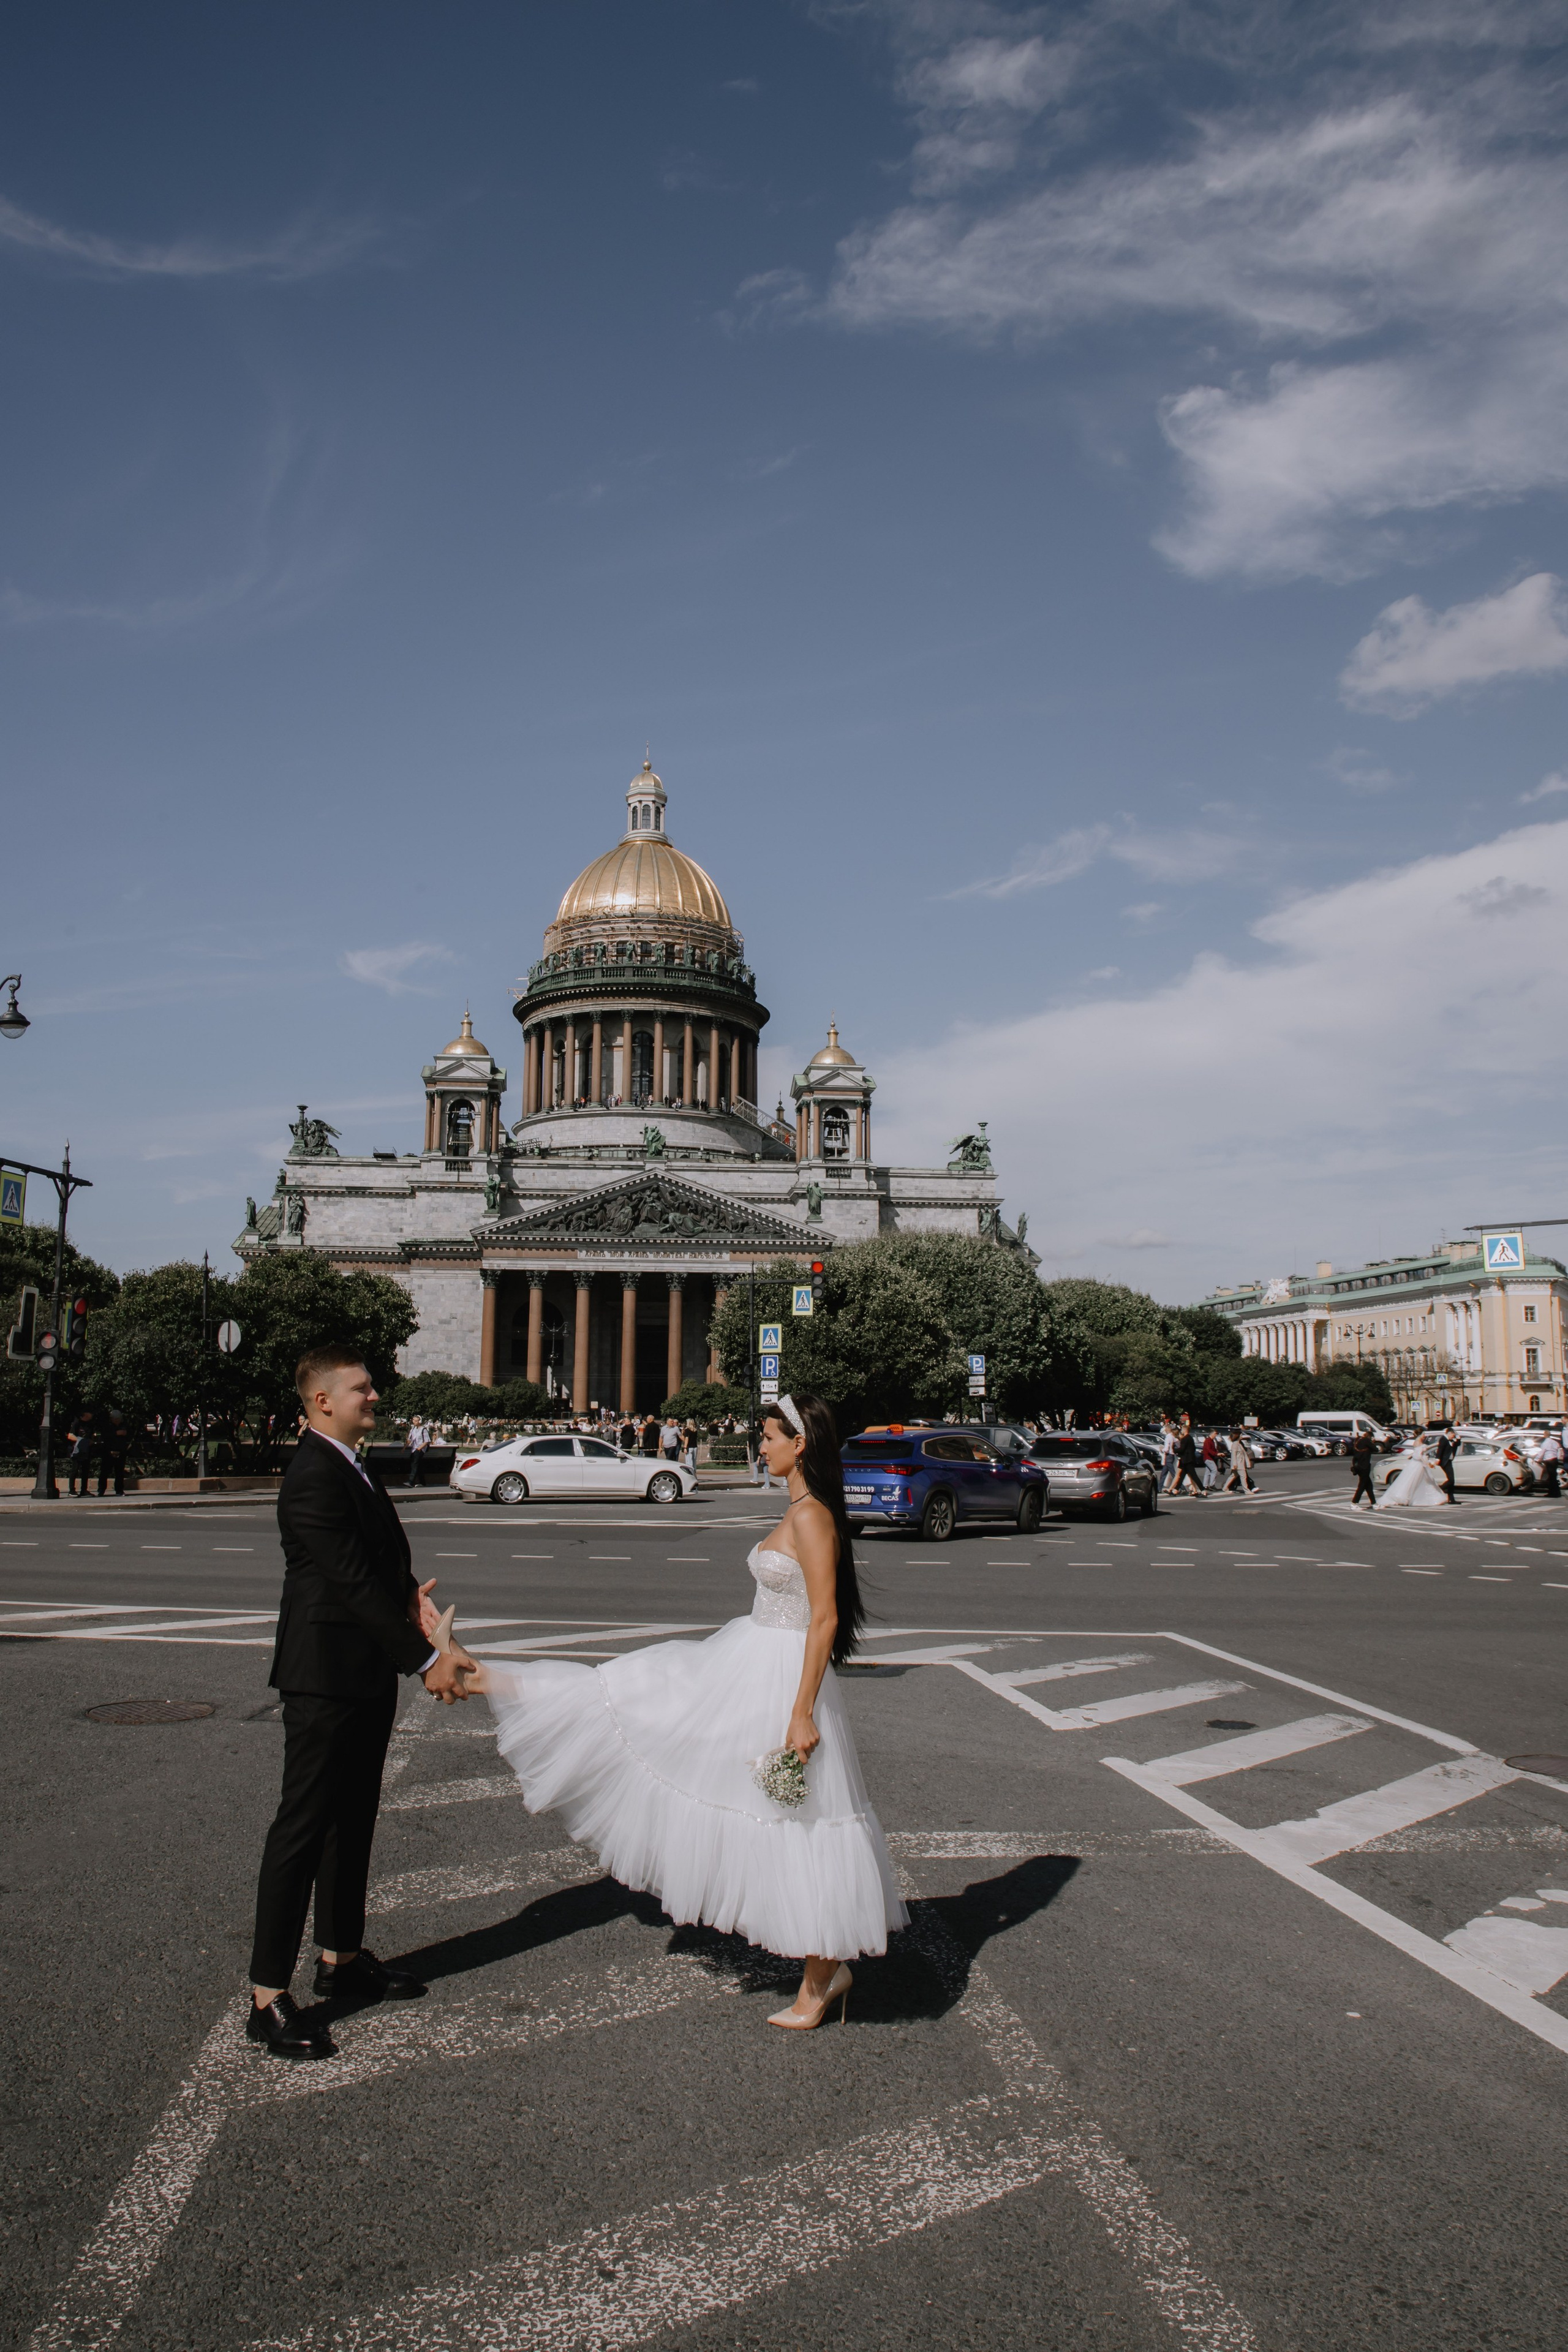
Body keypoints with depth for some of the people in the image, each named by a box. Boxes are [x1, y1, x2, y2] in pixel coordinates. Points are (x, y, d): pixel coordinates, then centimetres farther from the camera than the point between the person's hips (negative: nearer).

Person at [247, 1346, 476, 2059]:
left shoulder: (355, 1469, 12)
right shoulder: (312, 1479, -20)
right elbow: (355, 1584, -24)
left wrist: (412, 1594, -7)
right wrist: (426, 1658, -23)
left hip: (366, 1676, 10)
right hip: (325, 1678, -10)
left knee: (353, 1820, 19)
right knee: (303, 1828, -3)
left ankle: (342, 1960, 33)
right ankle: (268, 1999, 6)